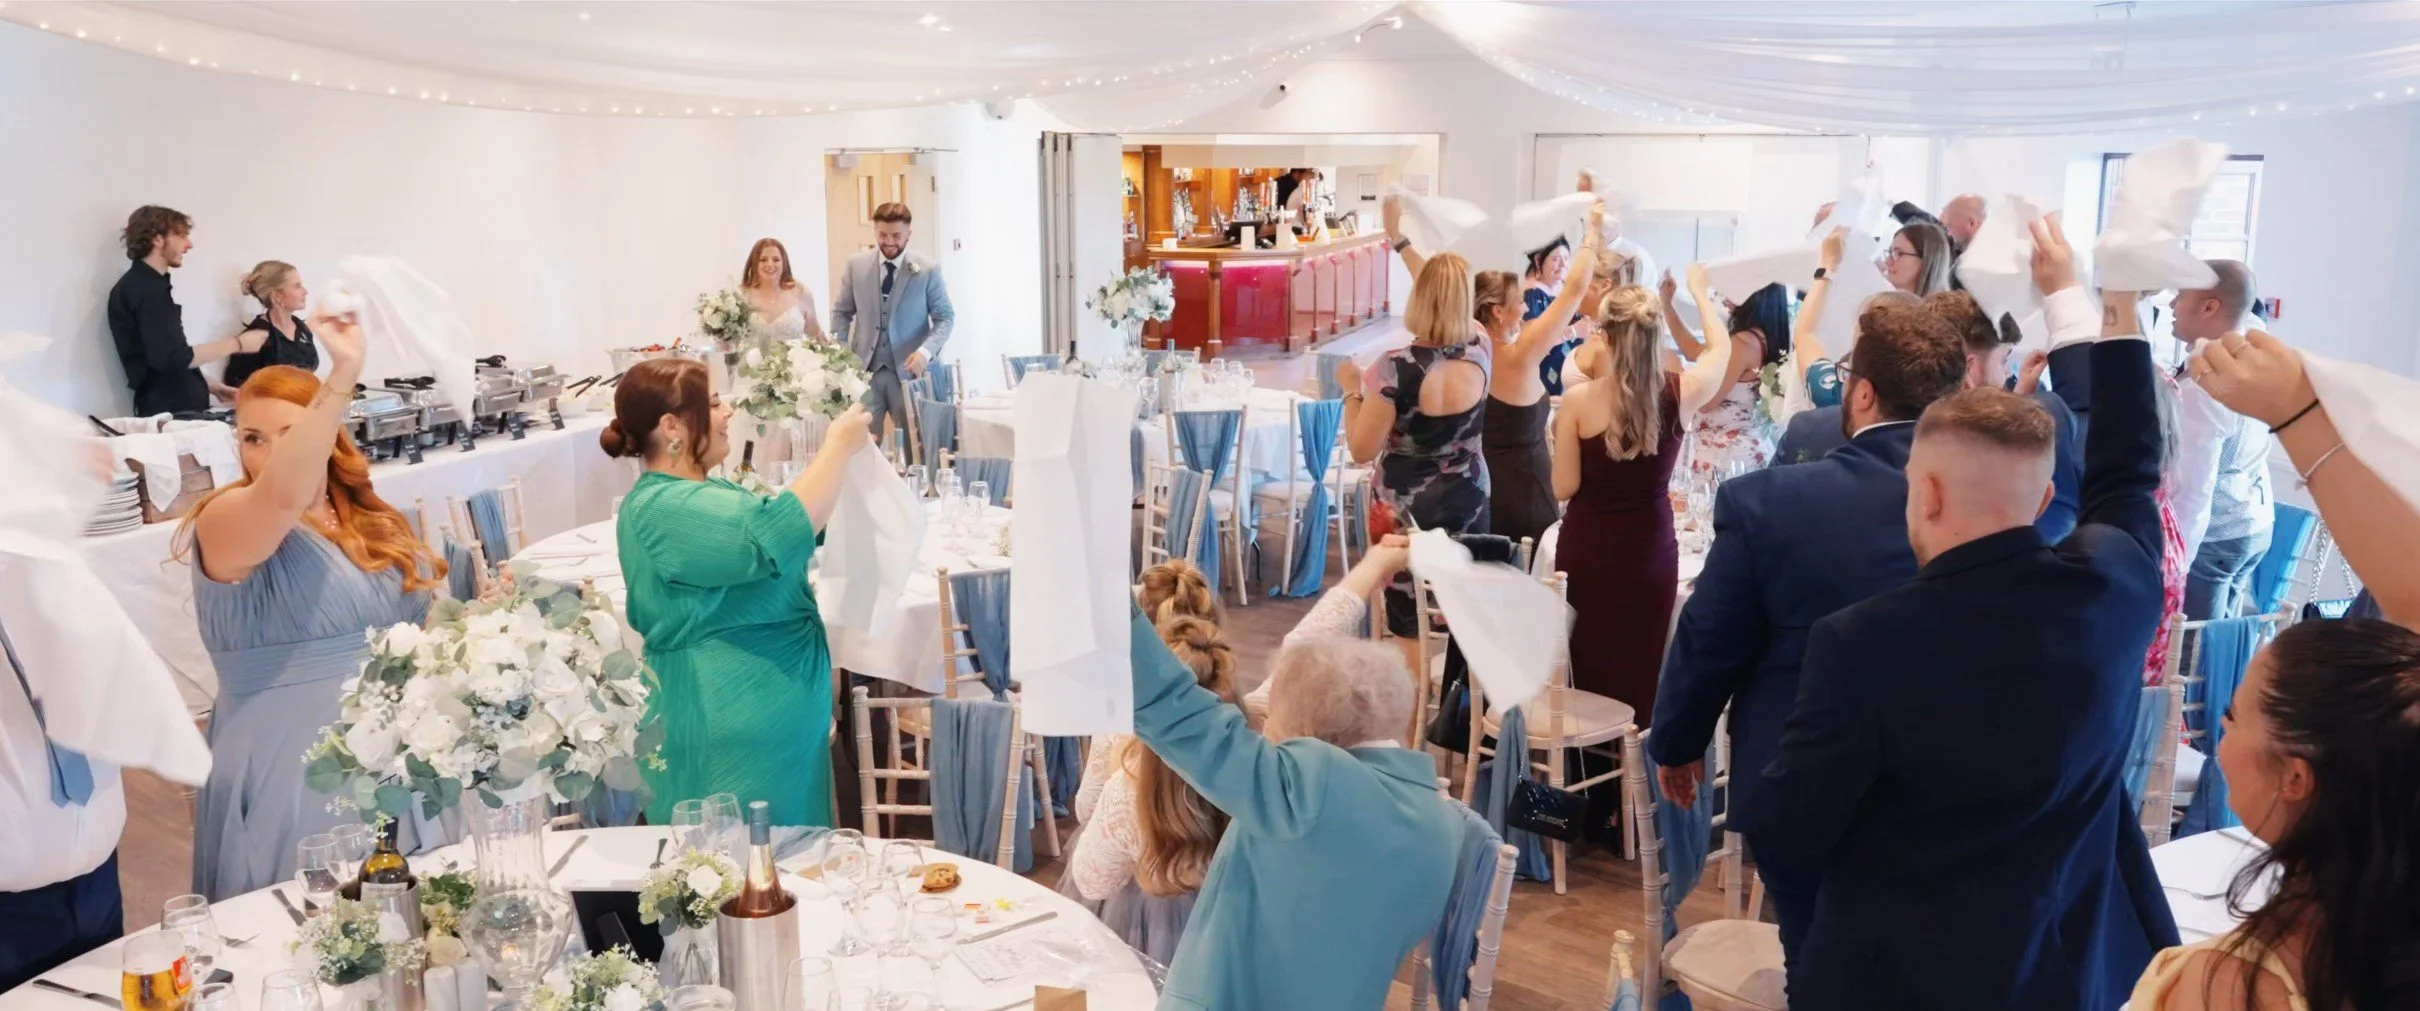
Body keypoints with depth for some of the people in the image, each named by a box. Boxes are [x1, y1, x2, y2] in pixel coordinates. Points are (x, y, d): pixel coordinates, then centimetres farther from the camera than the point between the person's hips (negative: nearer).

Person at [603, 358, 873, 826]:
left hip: (766, 715, 10)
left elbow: (789, 530, 24)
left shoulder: (708, 492, 13)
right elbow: (784, 528, -31)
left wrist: (836, 455, 11)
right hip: (730, 729, -10)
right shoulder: (664, 508, -20)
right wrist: (838, 447, -19)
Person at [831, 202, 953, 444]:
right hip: (864, 369, 2)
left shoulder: (928, 270, -3)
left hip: (909, 371, -2)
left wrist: (926, 351, -18)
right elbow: (841, 312, 11)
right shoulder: (856, 265, 4)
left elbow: (945, 317, -1)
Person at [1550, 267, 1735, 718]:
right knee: (1640, 663, 12)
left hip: (1586, 545, -1)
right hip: (1650, 546, 1)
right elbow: (1722, 348, 14)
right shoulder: (1680, 392, -8)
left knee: (1587, 662, 11)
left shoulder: (1578, 400, -14)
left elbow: (1565, 487, -8)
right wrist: (1699, 291, 30)